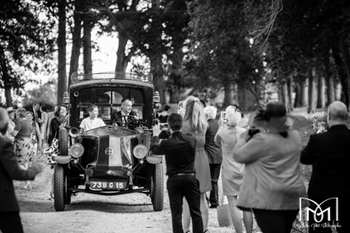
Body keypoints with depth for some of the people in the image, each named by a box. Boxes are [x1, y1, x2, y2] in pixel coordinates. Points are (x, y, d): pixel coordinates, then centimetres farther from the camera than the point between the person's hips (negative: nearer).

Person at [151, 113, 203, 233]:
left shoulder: (166, 143, -11)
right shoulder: (191, 140, -7)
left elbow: (154, 150, 9)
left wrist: (155, 135, 25)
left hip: (174, 179, -1)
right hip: (190, 178, 1)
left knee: (176, 213, 2)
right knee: (196, 211, 8)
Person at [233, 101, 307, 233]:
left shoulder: (262, 140, -16)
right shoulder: (295, 136, 6)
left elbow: (239, 156, -5)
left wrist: (243, 139, 11)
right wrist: (263, 131, 16)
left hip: (269, 199, -7)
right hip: (293, 198, 7)